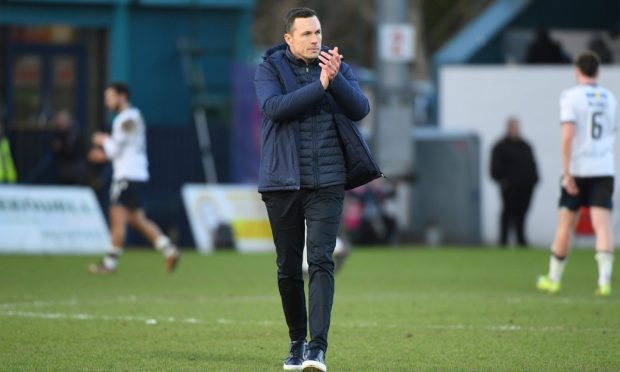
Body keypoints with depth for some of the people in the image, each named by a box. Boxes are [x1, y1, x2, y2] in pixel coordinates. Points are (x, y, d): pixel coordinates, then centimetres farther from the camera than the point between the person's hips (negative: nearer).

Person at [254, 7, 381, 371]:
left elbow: (360, 109, -6)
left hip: (327, 184, 0)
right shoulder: (270, 69, 2)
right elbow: (274, 107, -17)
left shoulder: (339, 67, 7)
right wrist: (319, 85, -21)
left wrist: (335, 79, -21)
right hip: (282, 183, 0)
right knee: (288, 268, 8)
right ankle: (297, 342, 23)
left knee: (321, 262, -12)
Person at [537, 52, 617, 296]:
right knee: (602, 224, -5)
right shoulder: (610, 99, 11)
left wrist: (567, 172, -14)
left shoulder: (571, 97, -5)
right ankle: (604, 280, -21)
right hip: (605, 170, 3)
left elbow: (568, 134, -15)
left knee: (565, 225, 9)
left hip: (578, 169, -3)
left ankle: (553, 279, 21)